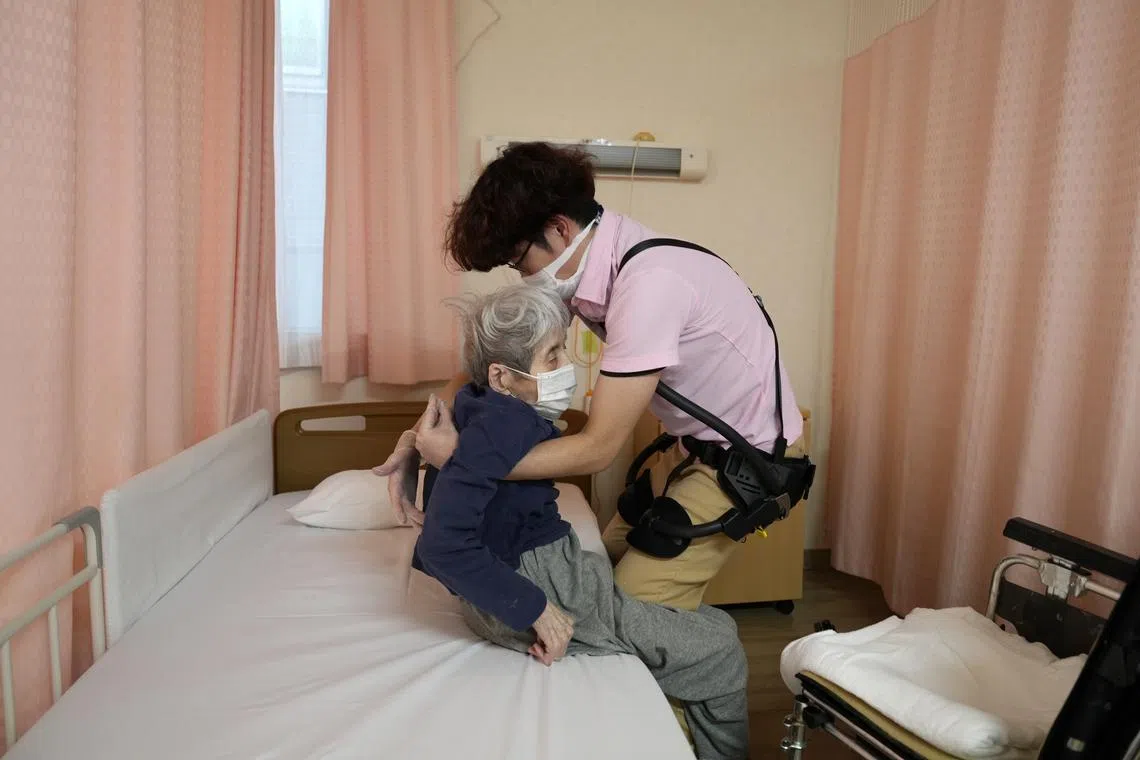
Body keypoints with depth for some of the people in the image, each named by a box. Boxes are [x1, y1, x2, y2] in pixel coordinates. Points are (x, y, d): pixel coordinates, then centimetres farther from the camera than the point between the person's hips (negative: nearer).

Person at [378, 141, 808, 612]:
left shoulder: (647, 283, -32)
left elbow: (597, 449, -28)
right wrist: (422, 434, -9)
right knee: (613, 558, 13)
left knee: (639, 603, -11)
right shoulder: (583, 265, -6)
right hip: (705, 441, 8)